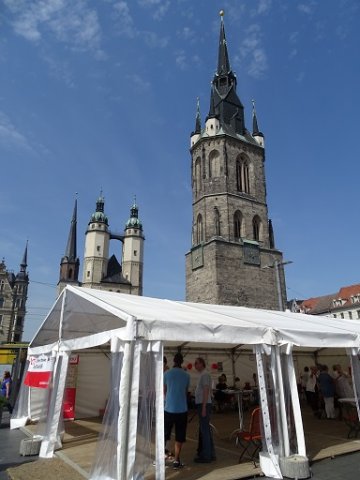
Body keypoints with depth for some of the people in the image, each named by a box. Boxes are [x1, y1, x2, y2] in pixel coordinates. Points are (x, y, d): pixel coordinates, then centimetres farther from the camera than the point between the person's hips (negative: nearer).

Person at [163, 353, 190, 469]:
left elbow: (164, 392, 6)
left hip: (169, 408, 0)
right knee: (179, 436, 10)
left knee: (164, 435, 13)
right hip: (182, 409, 0)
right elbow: (186, 392, 11)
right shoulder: (186, 375, -1)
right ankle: (176, 460, 11)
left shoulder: (167, 374, -3)